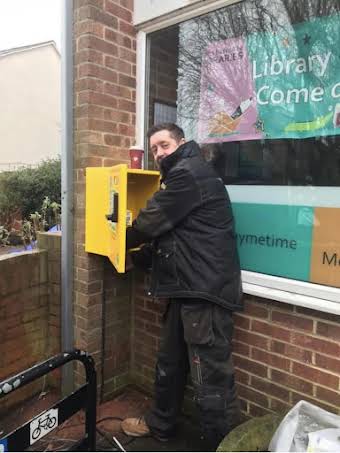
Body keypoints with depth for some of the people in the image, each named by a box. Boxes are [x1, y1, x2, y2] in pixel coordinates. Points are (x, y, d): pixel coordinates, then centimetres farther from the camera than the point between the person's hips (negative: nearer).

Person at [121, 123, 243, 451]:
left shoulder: (189, 173, -11)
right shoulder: (183, 176, 22)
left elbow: (152, 221, -11)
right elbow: (168, 234, 23)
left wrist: (119, 242, 8)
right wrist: (135, 258, 16)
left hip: (205, 288, -11)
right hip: (189, 287, 11)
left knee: (210, 375, -2)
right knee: (170, 361, 22)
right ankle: (160, 423, 41)